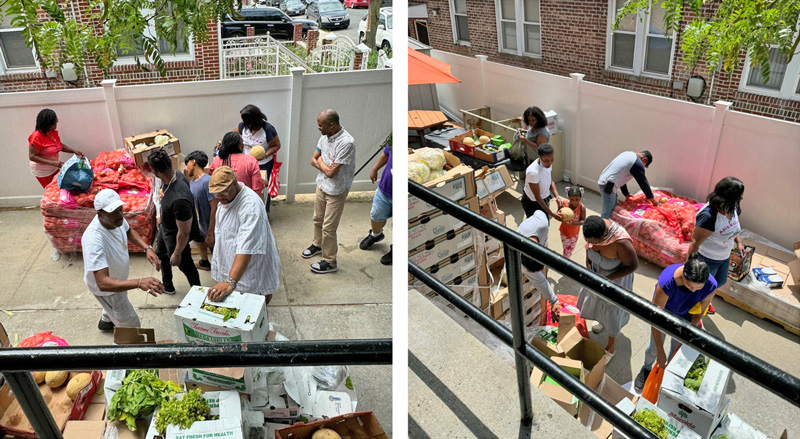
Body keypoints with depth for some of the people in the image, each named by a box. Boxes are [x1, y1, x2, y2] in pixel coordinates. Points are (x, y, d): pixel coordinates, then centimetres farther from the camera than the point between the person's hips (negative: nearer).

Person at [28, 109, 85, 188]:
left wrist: (74, 150, -3)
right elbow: (32, 156, -24)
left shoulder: (53, 132, -2)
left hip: (54, 169, 7)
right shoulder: (37, 137, -23)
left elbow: (60, 145, 14)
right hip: (43, 173, -7)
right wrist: (53, 162, -31)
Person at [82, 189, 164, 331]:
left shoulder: (116, 218, -22)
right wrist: (139, 283, -62)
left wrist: (147, 248, -15)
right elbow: (103, 283, -49)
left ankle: (106, 321, 69)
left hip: (117, 278, 8)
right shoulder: (94, 240, -45)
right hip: (105, 287, -8)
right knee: (132, 325, 8)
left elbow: (129, 231, 3)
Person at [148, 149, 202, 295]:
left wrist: (177, 254, -17)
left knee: (184, 264, 18)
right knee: (161, 254, 32)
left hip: (175, 237, -9)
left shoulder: (179, 200, -45)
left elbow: (184, 232, -33)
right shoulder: (176, 174, -19)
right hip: (165, 227, 9)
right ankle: (167, 286, 60)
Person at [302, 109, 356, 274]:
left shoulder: (346, 143, -29)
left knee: (328, 227, 0)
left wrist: (320, 161, -9)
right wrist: (326, 166, -14)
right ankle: (318, 244, 50)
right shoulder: (325, 136, -2)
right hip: (322, 185, 8)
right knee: (318, 218, 25)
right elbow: (313, 160, 5)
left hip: (336, 190, -8)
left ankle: (330, 262, 17)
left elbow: (331, 172, -27)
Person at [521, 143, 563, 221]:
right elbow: (537, 197, -30)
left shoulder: (547, 164, -15)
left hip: (544, 199, 7)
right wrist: (551, 213, -29)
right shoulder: (533, 172, -37)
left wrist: (557, 197, -12)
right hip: (532, 203, -7)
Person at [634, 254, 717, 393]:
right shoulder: (666, 282, -45)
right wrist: (660, 352, -30)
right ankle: (646, 369, 51)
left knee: (676, 348, 22)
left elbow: (698, 313, -15)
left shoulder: (711, 286, -35)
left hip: (684, 318, 2)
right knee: (654, 348, 17)